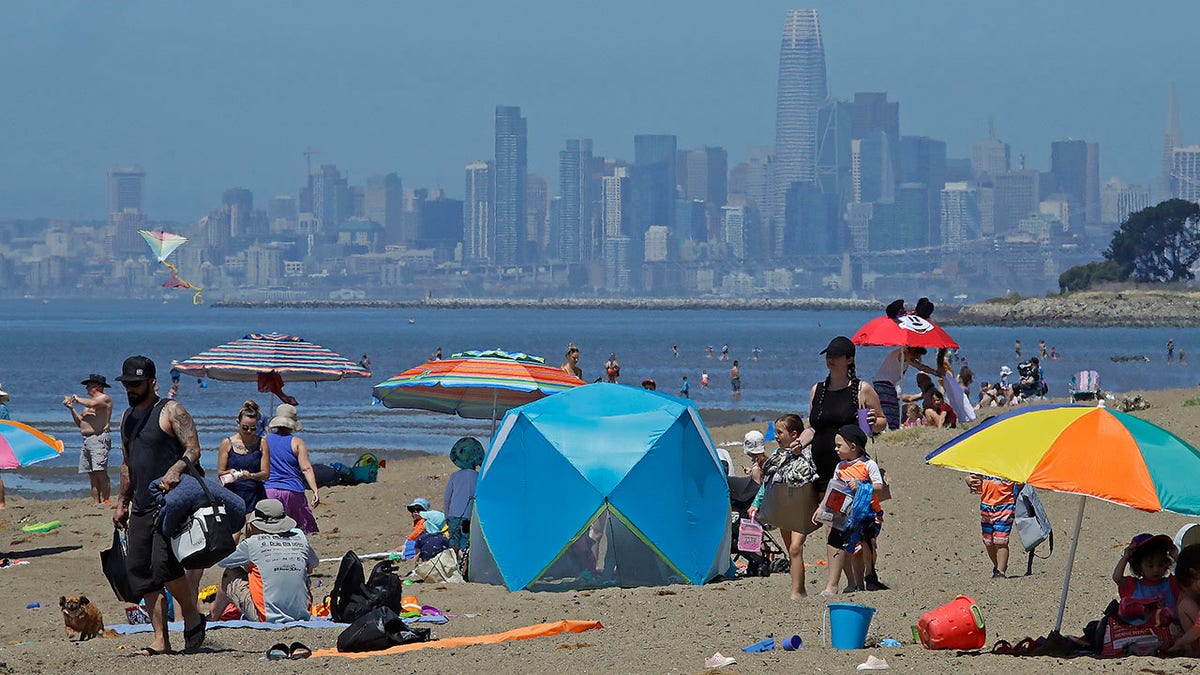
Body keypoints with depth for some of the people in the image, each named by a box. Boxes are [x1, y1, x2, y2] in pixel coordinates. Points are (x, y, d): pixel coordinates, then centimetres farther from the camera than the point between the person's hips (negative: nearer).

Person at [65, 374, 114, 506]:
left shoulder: (104, 398, -1)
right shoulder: (89, 401, 25)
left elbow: (92, 403, -23)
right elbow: (80, 423, 25)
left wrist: (78, 399, -6)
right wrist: (71, 408, 14)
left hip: (99, 439, -9)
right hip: (87, 440, 9)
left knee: (100, 472, -14)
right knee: (92, 475, 6)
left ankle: (105, 501, -14)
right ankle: (96, 503, 6)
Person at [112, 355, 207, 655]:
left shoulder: (171, 411, -5)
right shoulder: (127, 417, 19)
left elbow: (193, 450, -13)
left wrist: (176, 470, -32)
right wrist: (122, 502, 22)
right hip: (142, 507, 8)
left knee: (164, 563, -21)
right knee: (139, 571, 1)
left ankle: (192, 617, 1)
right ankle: (160, 640, 4)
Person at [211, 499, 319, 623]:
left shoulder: (252, 544, -6)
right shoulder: (300, 538, 4)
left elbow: (221, 561, 11)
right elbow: (312, 567, 25)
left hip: (267, 617, -4)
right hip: (302, 615, 4)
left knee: (231, 574, 17)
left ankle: (213, 617, 42)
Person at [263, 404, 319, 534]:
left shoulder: (265, 441, 8)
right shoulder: (297, 442, -1)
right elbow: (306, 468, -9)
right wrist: (315, 491, -11)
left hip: (268, 490, 3)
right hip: (292, 492, -3)